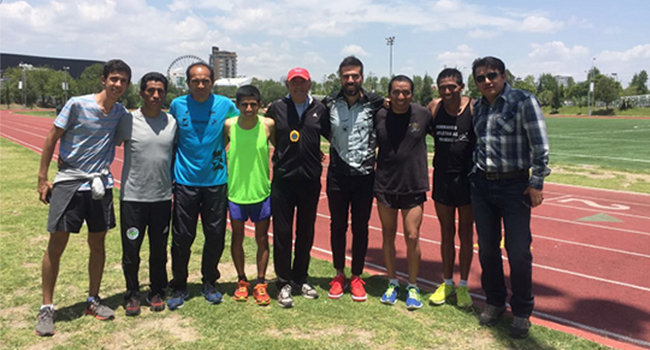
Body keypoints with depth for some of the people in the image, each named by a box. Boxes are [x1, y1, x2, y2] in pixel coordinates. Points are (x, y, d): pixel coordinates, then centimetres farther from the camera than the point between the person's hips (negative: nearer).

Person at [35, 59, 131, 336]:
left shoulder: (121, 112, 2)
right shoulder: (77, 105, -10)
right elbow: (52, 138, -5)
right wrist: (42, 178, -5)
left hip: (100, 183, 4)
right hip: (69, 181, -4)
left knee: (97, 244, 10)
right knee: (56, 245, -1)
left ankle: (93, 301, 26)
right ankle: (46, 308, 13)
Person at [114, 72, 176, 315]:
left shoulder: (172, 122, 4)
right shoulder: (128, 121, -5)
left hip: (162, 197, 2)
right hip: (132, 197, -2)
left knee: (159, 249, 12)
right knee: (131, 250, 7)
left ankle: (157, 291, 30)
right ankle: (132, 293, 27)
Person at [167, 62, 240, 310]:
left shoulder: (225, 105, -1)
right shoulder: (177, 105, 1)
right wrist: (170, 172, 14)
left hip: (216, 180, 1)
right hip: (185, 181, 0)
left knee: (216, 235, 7)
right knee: (182, 237, 3)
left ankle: (209, 282, 27)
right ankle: (179, 286, 21)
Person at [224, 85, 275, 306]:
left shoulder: (268, 125, -7)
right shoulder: (229, 126, -6)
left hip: (261, 191, 0)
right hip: (235, 191, 1)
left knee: (262, 238, 8)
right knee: (237, 237, 11)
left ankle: (261, 284, 22)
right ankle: (242, 281, 29)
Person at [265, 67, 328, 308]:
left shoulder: (319, 109, 5)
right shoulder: (276, 108, 3)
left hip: (311, 180, 2)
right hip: (283, 180, -1)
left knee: (306, 233, 12)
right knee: (282, 233, 2)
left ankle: (300, 279, 28)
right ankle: (284, 283, 16)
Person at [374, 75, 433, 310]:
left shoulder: (423, 114, -4)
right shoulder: (379, 116, -2)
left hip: (414, 187, -1)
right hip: (385, 186, 2)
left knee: (412, 238, -1)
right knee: (388, 236, 11)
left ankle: (413, 287, 19)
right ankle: (392, 282, 29)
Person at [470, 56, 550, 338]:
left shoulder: (524, 101, -8)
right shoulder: (478, 107, 9)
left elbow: (540, 146, -10)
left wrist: (537, 183, -12)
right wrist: (474, 176, 12)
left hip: (514, 185, -5)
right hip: (481, 185, 5)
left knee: (518, 250, -1)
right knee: (487, 248, 11)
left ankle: (522, 312, 18)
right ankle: (494, 302, 29)